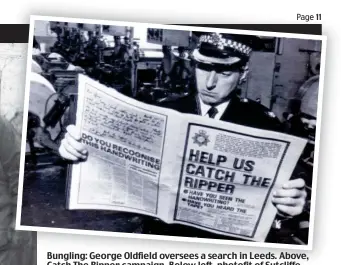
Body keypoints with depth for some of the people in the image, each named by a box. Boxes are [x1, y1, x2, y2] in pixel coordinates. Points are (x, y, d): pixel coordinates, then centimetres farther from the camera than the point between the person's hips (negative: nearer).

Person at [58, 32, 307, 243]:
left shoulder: (264, 122, -3)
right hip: (166, 231, 1)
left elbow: (283, 186, -6)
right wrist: (79, 149, -18)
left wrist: (289, 205, -28)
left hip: (231, 237, 0)